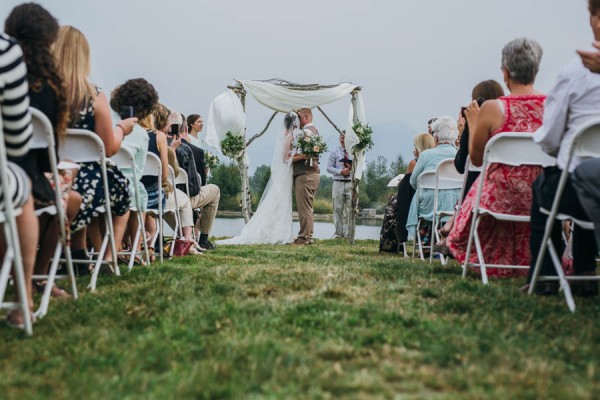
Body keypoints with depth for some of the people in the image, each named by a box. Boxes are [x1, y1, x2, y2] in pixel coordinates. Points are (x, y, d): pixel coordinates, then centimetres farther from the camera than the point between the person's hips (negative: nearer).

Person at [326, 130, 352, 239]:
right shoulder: (335, 152, 6)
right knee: (338, 208, 2)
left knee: (349, 209, 0)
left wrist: (353, 169, -9)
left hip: (351, 183, 1)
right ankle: (338, 233, 8)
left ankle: (347, 233, 6)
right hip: (338, 183, -1)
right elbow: (329, 168, 1)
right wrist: (341, 171, -13)